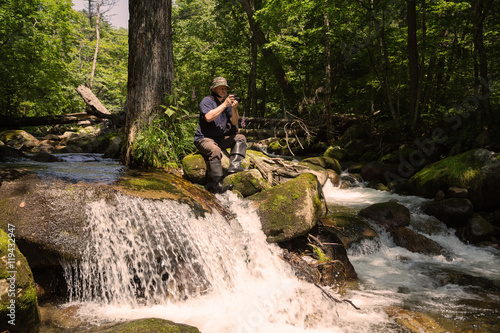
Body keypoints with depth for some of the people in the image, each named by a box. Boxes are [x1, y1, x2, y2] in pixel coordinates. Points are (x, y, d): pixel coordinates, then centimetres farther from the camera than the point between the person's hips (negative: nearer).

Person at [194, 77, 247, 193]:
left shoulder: (226, 102, 13)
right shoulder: (207, 101, -7)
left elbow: (234, 123, 8)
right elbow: (208, 117, -26)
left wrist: (234, 109, -12)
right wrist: (225, 104, -22)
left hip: (220, 138, 8)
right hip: (204, 139, -8)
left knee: (241, 138, 3)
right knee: (215, 150, -35)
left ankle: (234, 166, -16)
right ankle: (215, 184, -33)